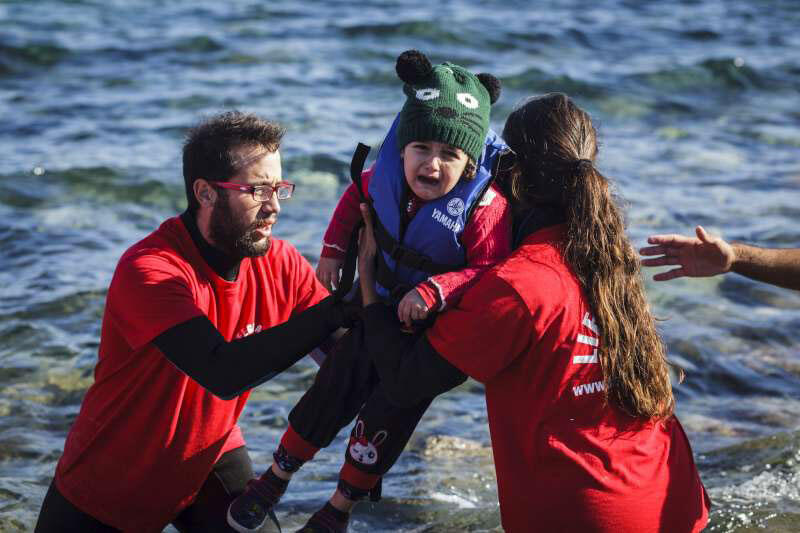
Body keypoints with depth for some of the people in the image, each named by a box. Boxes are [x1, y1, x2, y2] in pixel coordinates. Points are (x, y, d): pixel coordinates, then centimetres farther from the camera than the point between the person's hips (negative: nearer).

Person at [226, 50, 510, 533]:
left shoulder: (484, 207, -30)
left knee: (386, 416, 0)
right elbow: (358, 195, 9)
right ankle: (275, 479, 30)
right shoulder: (387, 176, -14)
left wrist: (436, 291, -45)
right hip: (378, 310, 4)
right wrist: (334, 251, 2)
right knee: (331, 392, 9)